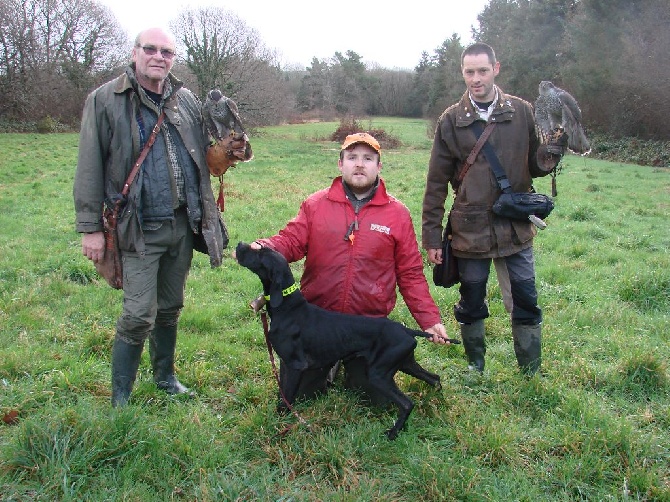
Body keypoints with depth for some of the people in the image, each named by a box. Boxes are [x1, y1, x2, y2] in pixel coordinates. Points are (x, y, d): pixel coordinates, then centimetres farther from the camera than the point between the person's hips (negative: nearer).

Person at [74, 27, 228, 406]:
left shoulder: (186, 100, 9)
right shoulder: (106, 100, -4)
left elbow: (205, 153, 18)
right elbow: (90, 168, -6)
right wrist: (91, 227, -8)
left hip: (183, 224, 5)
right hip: (140, 229, -5)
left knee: (170, 308, 17)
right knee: (139, 314, -5)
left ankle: (165, 376, 36)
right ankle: (120, 397, 12)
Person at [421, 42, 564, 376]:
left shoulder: (522, 112, 2)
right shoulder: (451, 120, 0)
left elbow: (534, 167, 7)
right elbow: (436, 183, 1)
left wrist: (548, 155, -17)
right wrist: (431, 236, 0)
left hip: (516, 227, 1)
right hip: (470, 229, 0)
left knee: (526, 301, 5)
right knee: (471, 304, 11)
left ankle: (531, 375, 22)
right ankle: (475, 370, 30)